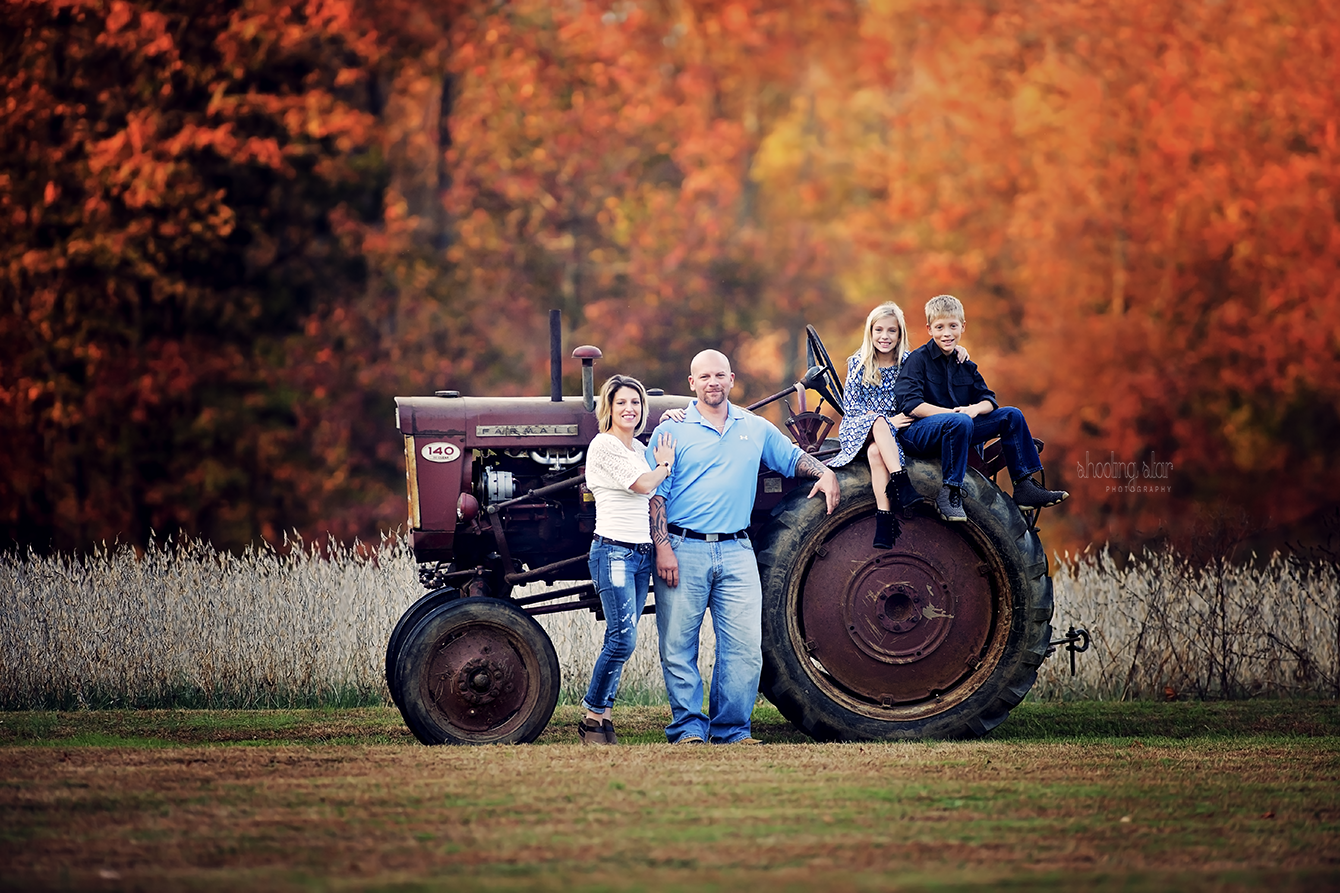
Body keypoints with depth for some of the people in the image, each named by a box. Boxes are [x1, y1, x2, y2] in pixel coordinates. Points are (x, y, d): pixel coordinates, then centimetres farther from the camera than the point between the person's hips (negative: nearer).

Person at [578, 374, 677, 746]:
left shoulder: (639, 449, 18)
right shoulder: (604, 445, -7)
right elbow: (642, 484, -13)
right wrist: (665, 465, 3)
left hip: (641, 553, 8)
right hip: (613, 551, -8)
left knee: (621, 639, 4)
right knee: (622, 638, -15)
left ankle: (603, 715, 6)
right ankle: (593, 716, -7)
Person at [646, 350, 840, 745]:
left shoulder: (755, 428, 14)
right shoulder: (673, 430, 3)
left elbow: (792, 457, 28)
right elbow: (656, 494, -1)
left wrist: (825, 472, 6)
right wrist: (663, 549, -11)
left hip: (736, 552, 3)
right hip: (683, 549, -3)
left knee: (745, 647, -5)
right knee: (678, 647, -2)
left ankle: (731, 730, 3)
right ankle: (688, 727, 6)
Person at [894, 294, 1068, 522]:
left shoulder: (965, 364, 14)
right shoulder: (918, 359, -7)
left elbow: (989, 400, 10)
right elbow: (910, 404, -20)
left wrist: (975, 408, -16)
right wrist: (953, 413, -26)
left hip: (954, 432, 7)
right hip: (918, 430, -7)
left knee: (1012, 416, 1)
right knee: (960, 422, -39)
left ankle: (1025, 487, -1)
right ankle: (948, 493, -32)